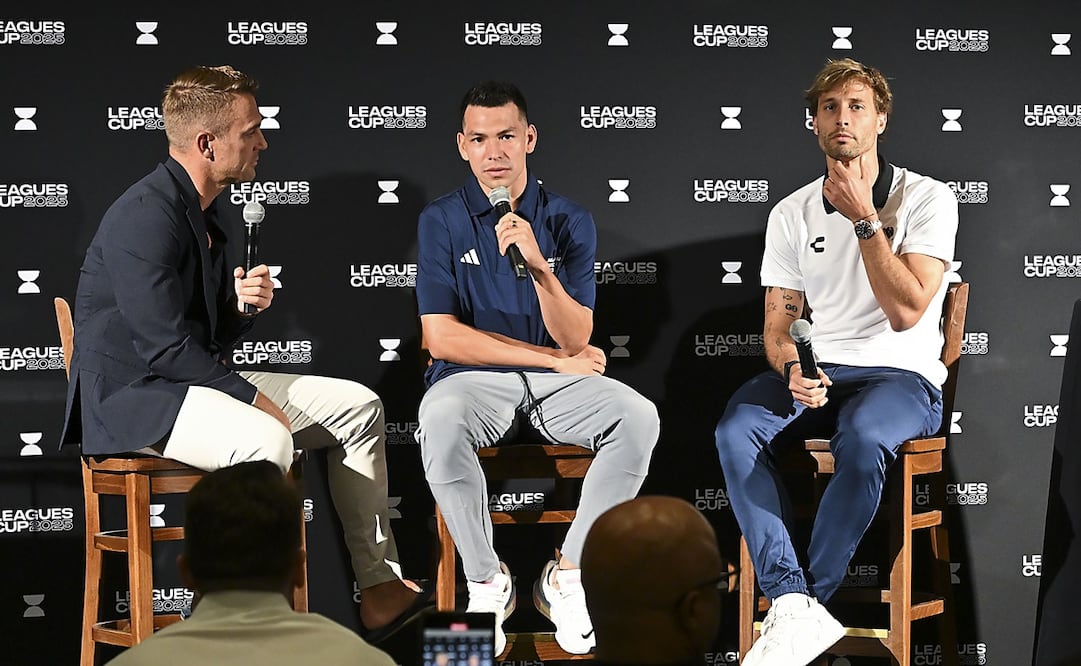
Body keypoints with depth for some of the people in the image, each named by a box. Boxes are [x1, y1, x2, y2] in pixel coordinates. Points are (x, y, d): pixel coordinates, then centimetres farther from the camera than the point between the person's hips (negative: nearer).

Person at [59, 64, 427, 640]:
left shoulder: (210, 217, 12)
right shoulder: (145, 215, -19)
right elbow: (165, 347, -24)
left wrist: (244, 307, -3)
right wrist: (255, 398, -18)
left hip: (194, 382, 10)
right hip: (129, 398, -10)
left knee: (358, 406, 7)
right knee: (266, 439, -37)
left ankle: (379, 591, 6)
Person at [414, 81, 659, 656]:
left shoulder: (569, 221, 3)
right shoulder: (442, 220, 0)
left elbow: (576, 340, -6)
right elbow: (443, 338, -8)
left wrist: (537, 265, -23)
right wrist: (552, 358, -7)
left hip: (557, 383, 2)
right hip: (474, 379, -2)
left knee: (638, 417, -28)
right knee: (439, 422, -37)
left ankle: (566, 575, -14)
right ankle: (486, 581, -18)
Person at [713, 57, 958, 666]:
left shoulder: (928, 199, -1)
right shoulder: (792, 215, 12)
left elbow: (906, 311, -13)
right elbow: (779, 325, 9)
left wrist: (864, 219, -14)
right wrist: (792, 369, -14)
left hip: (901, 374, -4)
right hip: (814, 372, 4)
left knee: (862, 435, -39)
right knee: (737, 430, -28)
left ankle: (811, 598, -24)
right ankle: (795, 608, -33)